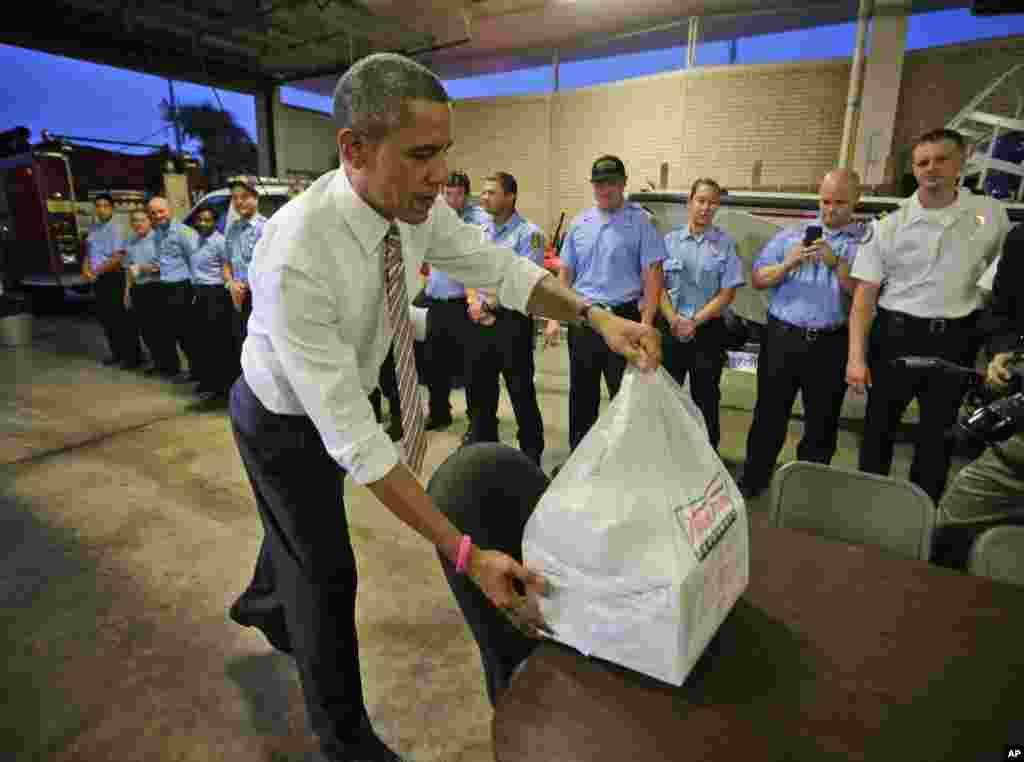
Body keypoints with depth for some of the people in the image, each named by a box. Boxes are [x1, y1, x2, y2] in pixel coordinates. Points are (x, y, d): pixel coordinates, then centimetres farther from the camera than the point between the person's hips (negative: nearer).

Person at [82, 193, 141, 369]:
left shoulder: (116, 229, -12)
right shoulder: (93, 228, 10)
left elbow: (117, 258, -18)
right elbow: (88, 252, 16)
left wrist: (96, 271, -10)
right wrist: (86, 270, -1)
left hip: (113, 277, -8)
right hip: (98, 279, 8)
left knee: (122, 318, -5)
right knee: (105, 317, 14)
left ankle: (133, 355, 1)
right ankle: (117, 353, 25)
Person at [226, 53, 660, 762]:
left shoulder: (416, 207, -20)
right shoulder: (294, 260, -41)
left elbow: (501, 269, -10)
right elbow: (353, 438, -39)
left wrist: (598, 317, -28)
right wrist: (466, 553, -39)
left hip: (336, 398, 6)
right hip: (282, 419, -6)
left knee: (300, 526, 30)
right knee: (329, 575, 6)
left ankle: (262, 602, 65)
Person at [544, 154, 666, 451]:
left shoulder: (640, 222, -4)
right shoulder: (579, 223, 9)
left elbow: (653, 274, -8)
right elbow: (565, 273, 12)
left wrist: (646, 322, -16)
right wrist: (555, 318, 6)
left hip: (622, 317, -4)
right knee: (581, 395, 14)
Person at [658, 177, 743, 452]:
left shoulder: (726, 243, -1)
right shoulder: (670, 240, 5)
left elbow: (727, 293, -5)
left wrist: (694, 322, -12)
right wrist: (674, 320, -11)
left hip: (708, 331, -1)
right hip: (671, 329, 2)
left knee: (706, 401, 7)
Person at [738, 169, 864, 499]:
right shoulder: (790, 235, 9)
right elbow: (758, 279, 5)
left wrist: (836, 263, -17)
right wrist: (788, 265, -11)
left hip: (831, 344, -1)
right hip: (781, 336, 1)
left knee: (821, 422, 10)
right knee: (769, 413, 9)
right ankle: (753, 479, 22)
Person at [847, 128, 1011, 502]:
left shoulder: (991, 214, 1)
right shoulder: (889, 227, -5)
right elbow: (864, 295, -6)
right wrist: (856, 357, -15)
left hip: (955, 339, 2)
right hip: (896, 335, -1)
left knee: (940, 433, 12)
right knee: (878, 427, 8)